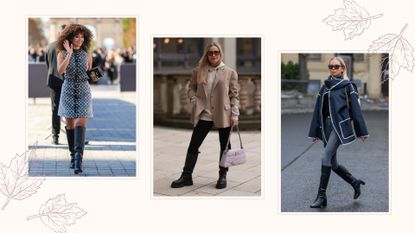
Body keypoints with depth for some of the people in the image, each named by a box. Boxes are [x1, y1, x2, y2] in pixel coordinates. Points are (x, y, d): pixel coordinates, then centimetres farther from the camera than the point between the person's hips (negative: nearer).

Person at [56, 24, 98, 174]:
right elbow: (60, 71, -25)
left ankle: (78, 160, -22)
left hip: (83, 92, 0)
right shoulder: (62, 54, -6)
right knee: (70, 124, 8)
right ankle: (73, 156, 26)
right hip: (68, 91, 1)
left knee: (81, 123, -15)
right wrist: (69, 53, -27)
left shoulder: (87, 53, -1)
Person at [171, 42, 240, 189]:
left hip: (223, 115, -2)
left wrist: (235, 115, -7)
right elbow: (192, 87, 16)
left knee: (224, 146, 8)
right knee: (193, 145, 2)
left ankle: (222, 176, 22)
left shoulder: (230, 72, -1)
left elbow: (235, 95, -1)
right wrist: (194, 100, -3)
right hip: (203, 115, 2)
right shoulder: (198, 71, 5)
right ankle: (186, 176, 12)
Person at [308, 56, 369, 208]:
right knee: (333, 164, 8)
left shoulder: (347, 86, 0)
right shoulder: (325, 87, 14)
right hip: (327, 126, 6)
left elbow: (356, 109, -3)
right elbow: (318, 110, 14)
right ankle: (355, 183, 30)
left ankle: (321, 195, -13)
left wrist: (362, 131, -4)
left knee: (326, 157, -18)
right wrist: (314, 132, 13)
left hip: (340, 126, -6)